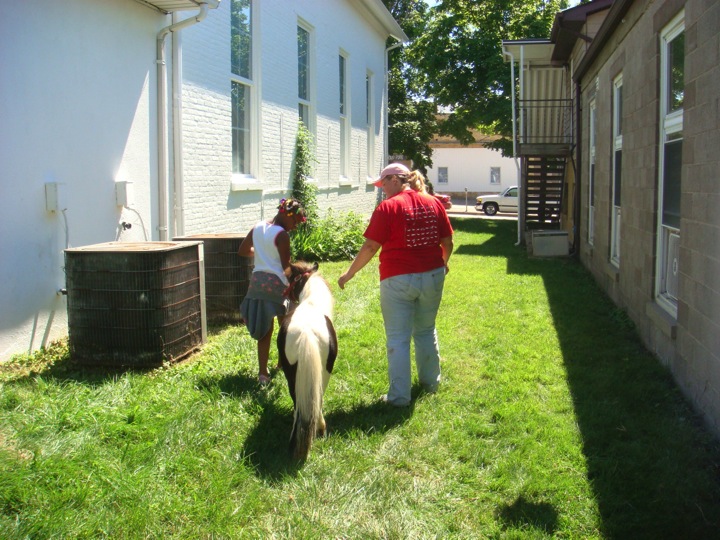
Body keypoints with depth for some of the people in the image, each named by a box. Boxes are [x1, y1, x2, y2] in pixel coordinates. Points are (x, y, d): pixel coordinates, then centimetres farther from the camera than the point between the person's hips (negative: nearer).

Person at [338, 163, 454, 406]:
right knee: (426, 331, 23)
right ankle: (430, 381, 35)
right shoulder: (434, 203, 4)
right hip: (433, 276, 5)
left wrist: (349, 274, -2)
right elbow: (448, 243, 7)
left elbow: (370, 247, -12)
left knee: (398, 338, 4)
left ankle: (399, 395, 7)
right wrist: (442, 263, 27)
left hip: (398, 280, -5)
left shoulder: (388, 207, -10)